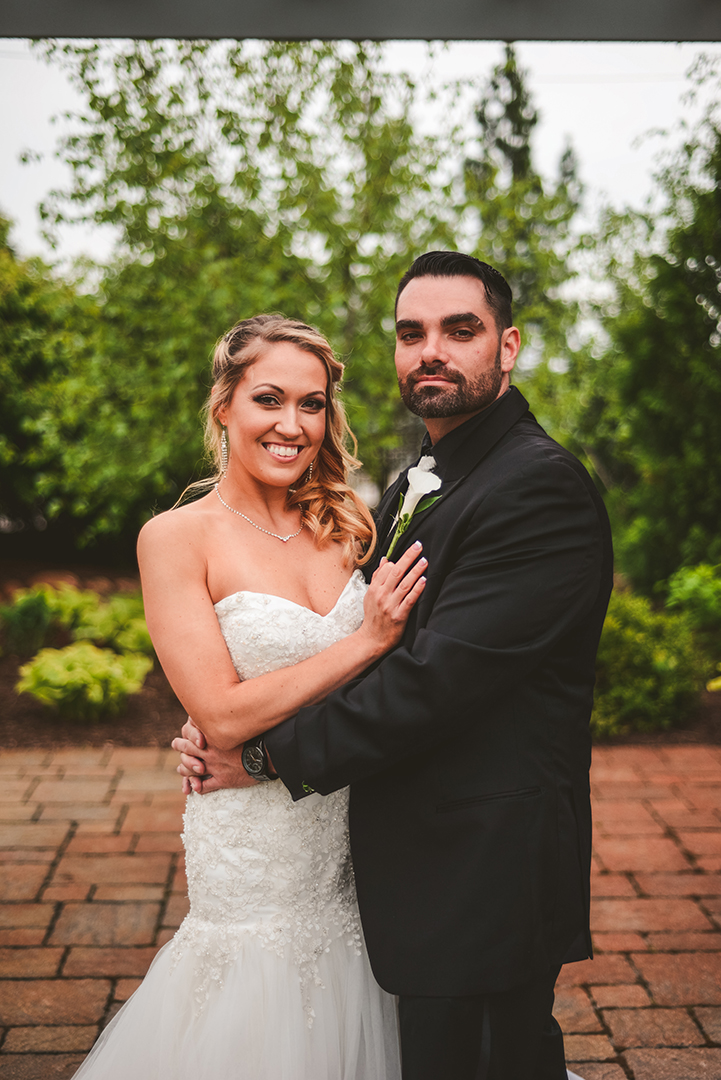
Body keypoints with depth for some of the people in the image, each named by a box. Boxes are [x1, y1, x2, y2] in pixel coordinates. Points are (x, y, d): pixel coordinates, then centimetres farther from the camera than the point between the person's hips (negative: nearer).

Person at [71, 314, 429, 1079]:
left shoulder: (340, 526, 3)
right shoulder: (177, 538, -11)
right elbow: (223, 715, -17)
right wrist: (367, 641, -20)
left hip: (357, 834, 5)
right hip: (254, 851, -4)